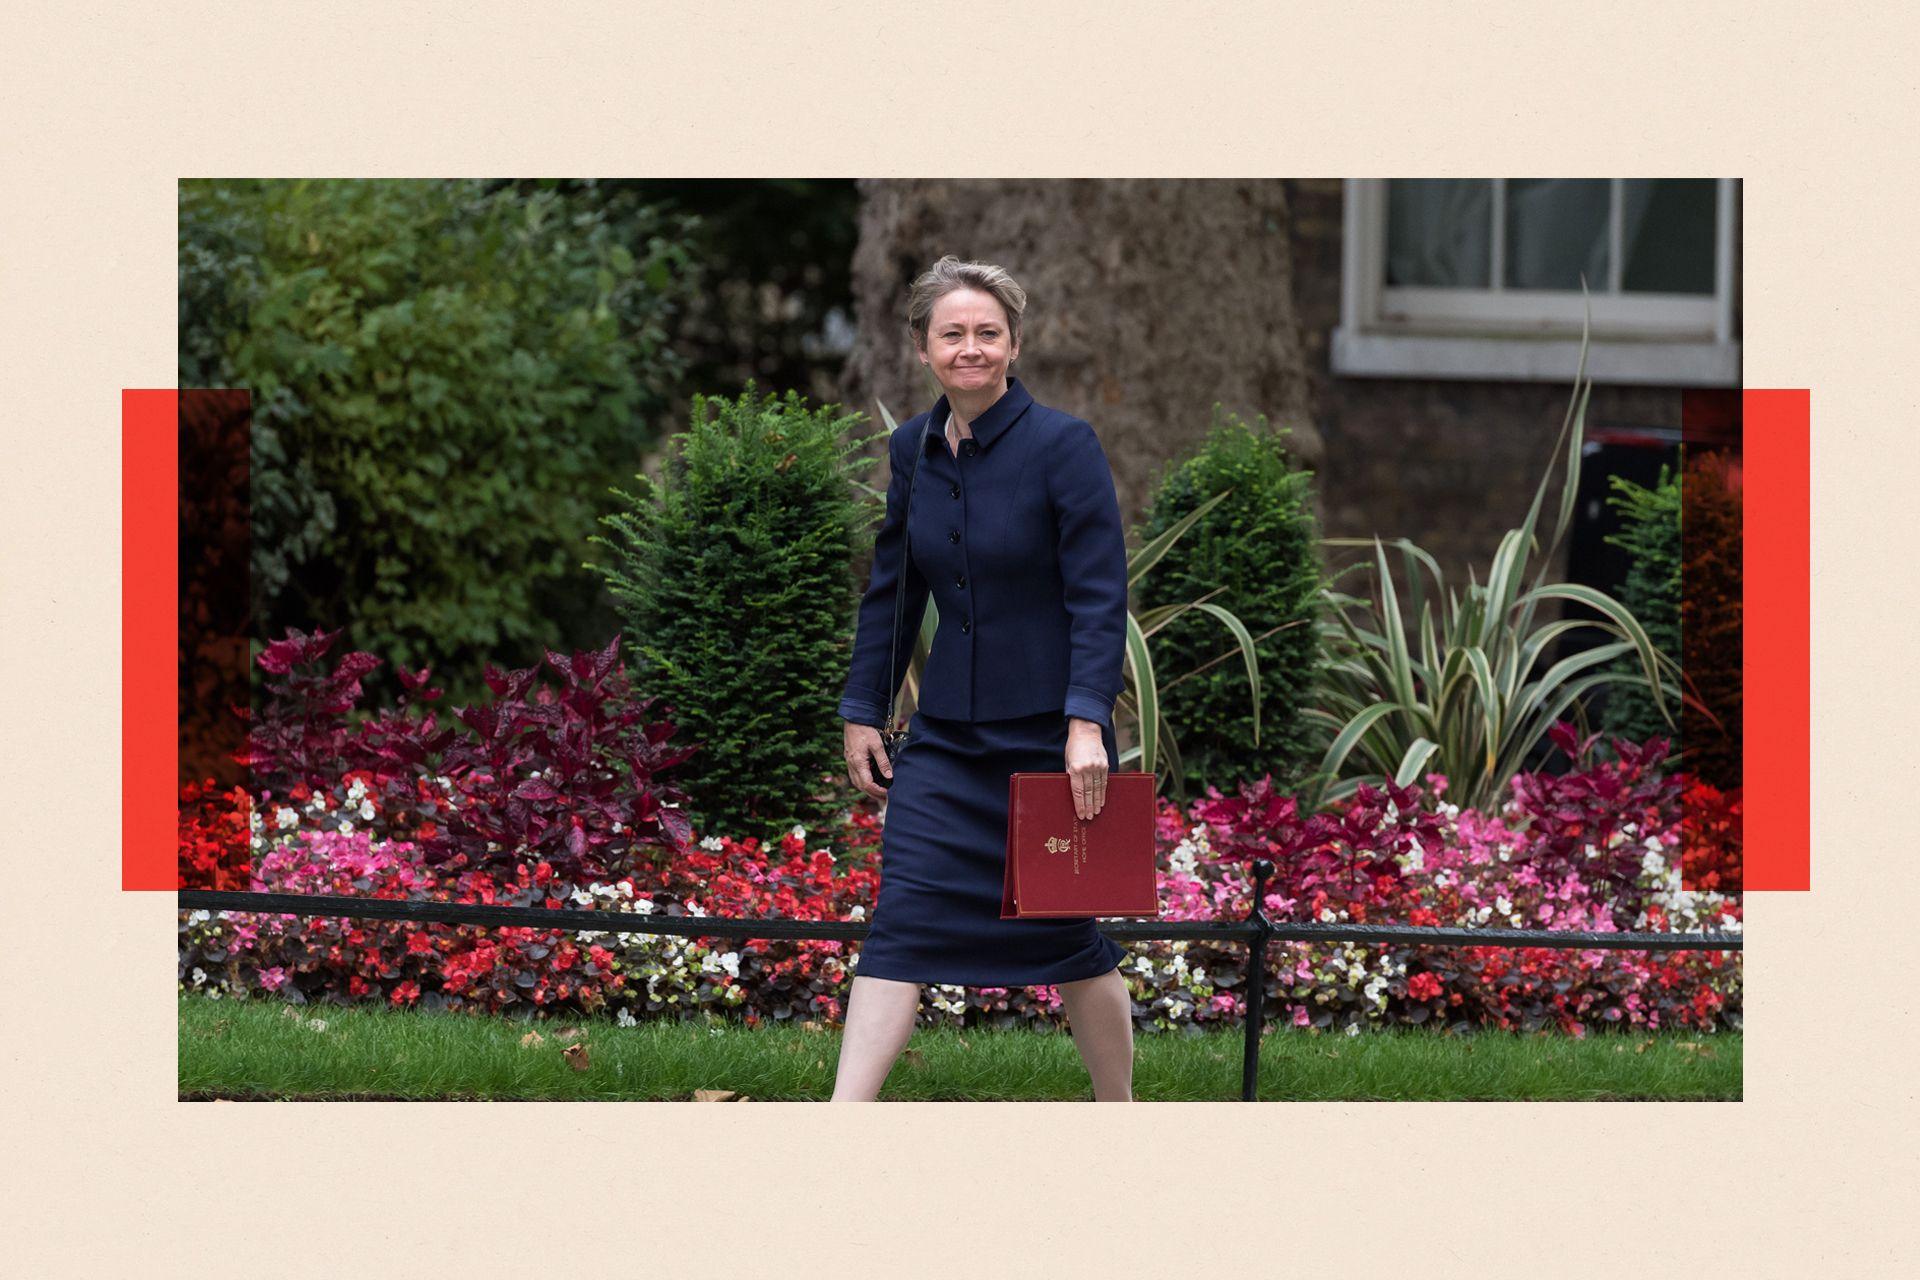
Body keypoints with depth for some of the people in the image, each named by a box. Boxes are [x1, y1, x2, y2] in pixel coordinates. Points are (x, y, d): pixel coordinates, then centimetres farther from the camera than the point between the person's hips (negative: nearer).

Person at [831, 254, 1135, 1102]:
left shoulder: (1063, 445, -11)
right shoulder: (912, 449, 5)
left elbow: (1099, 597, -14)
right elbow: (891, 592, 14)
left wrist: (1087, 724, -21)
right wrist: (862, 712, 11)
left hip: (1050, 734, -4)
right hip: (947, 735, 4)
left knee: (1066, 930, 6)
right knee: (901, 919, -5)